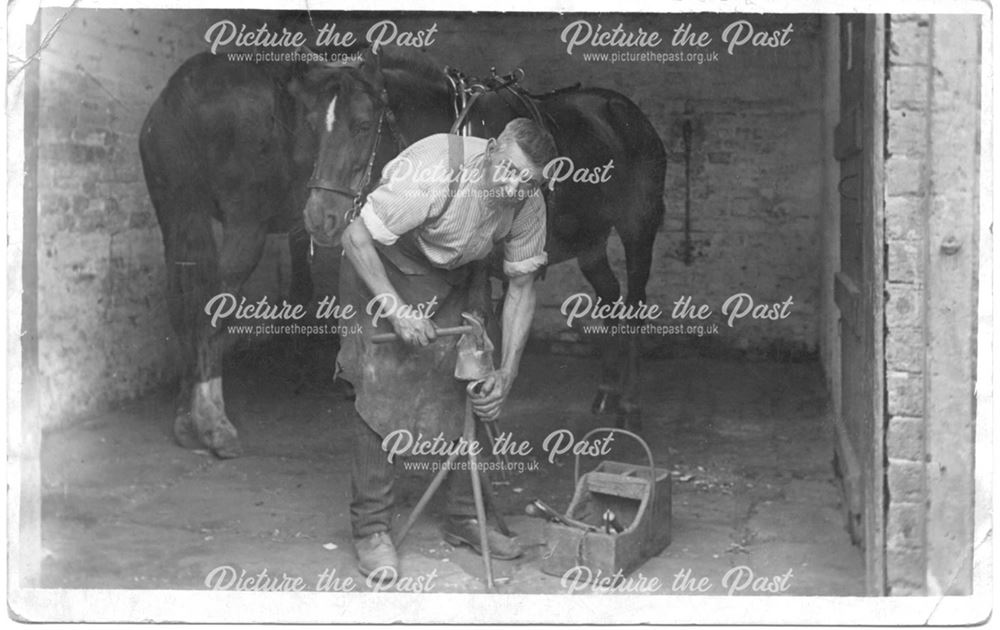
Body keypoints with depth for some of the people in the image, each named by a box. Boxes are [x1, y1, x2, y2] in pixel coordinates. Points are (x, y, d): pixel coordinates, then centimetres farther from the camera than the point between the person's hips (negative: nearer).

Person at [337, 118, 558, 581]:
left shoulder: (528, 205, -18)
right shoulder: (434, 173, -36)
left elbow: (522, 288, -7)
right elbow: (356, 238, -29)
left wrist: (506, 374, -13)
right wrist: (396, 308, -32)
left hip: (453, 282, 5)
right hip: (383, 269, -5)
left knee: (468, 393, 1)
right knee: (382, 392, -13)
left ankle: (464, 518, 17)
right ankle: (370, 529, -3)